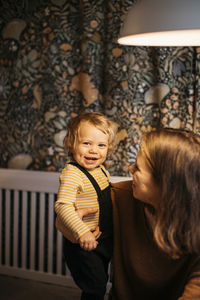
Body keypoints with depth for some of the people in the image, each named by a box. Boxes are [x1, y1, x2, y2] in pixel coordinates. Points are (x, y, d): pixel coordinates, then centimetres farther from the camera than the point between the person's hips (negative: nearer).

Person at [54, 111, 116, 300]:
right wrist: (82, 232, -41)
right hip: (82, 245, -8)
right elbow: (63, 206, -34)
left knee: (101, 283, 23)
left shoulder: (101, 169, 3)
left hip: (103, 241, 8)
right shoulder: (72, 174, -24)